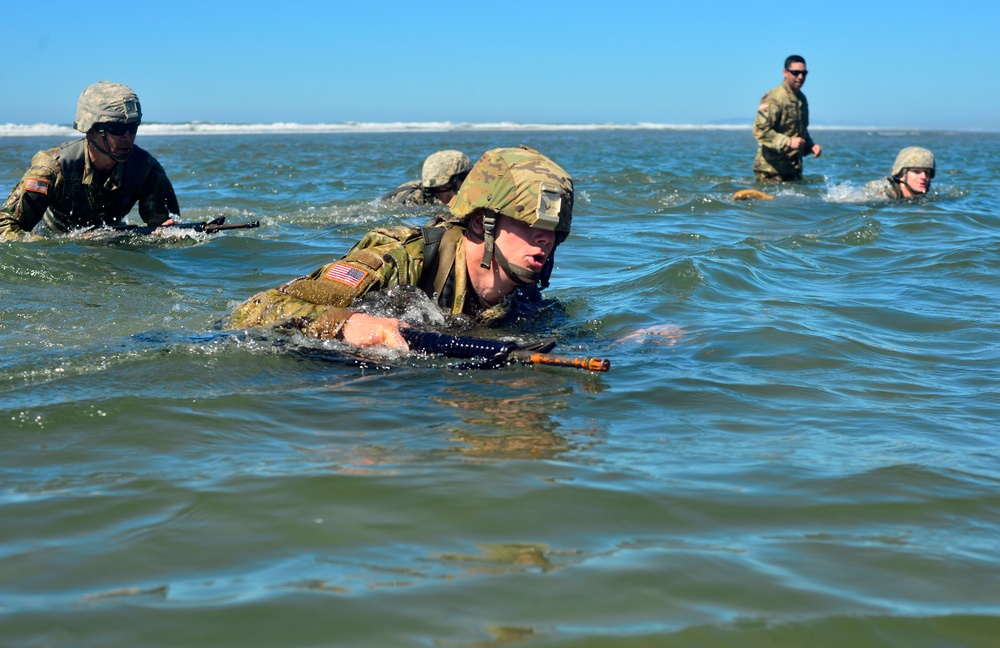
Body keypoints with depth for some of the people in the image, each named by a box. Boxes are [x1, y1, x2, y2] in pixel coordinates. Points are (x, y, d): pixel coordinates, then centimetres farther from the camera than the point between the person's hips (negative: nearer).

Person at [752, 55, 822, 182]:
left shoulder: (801, 99, 16)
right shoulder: (773, 99, -12)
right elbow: (760, 130, -21)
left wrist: (810, 146, 9)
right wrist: (788, 142, -27)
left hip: (794, 169, 8)